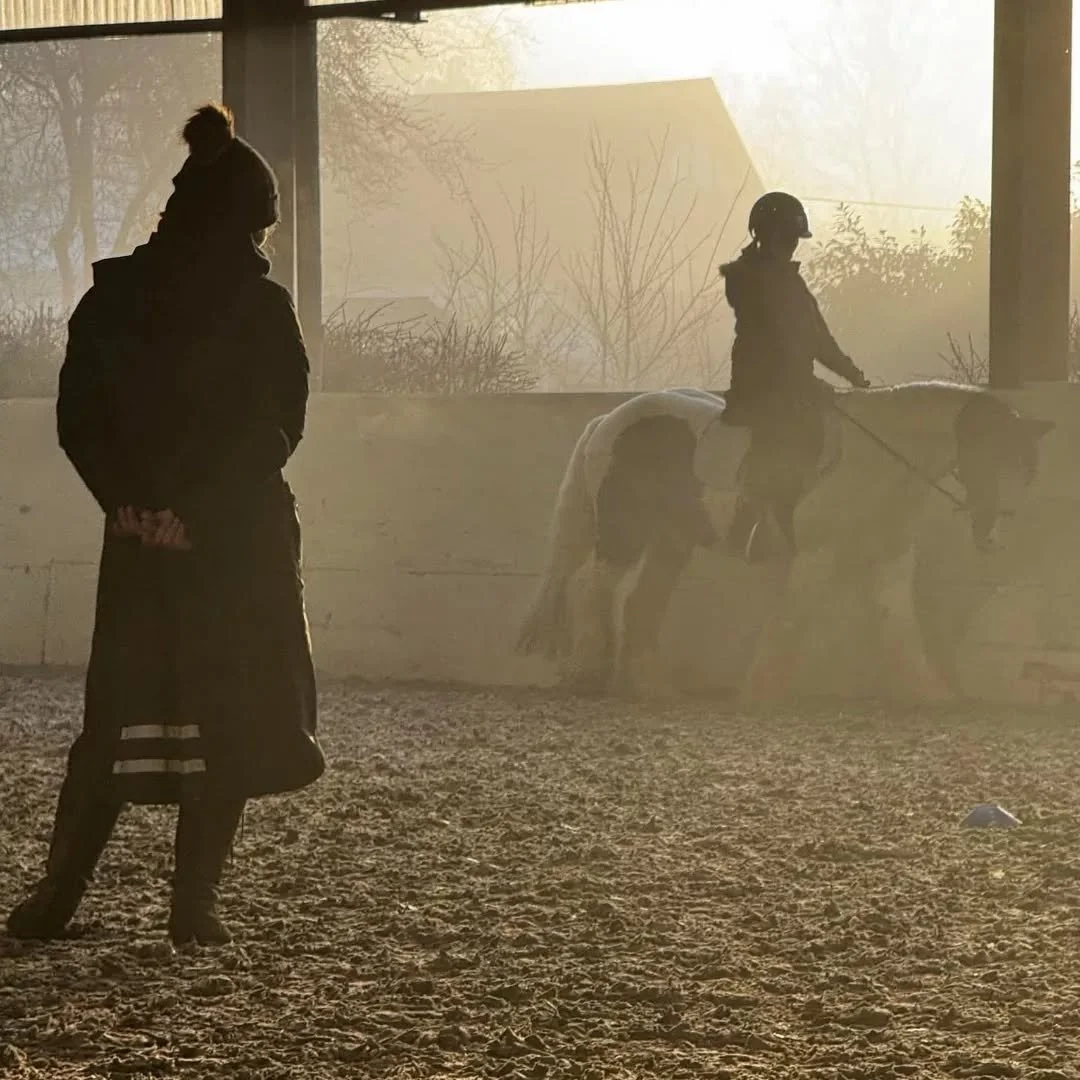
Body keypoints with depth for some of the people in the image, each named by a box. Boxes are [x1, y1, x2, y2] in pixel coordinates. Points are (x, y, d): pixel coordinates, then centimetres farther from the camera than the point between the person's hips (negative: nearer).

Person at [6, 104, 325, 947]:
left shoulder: (110, 299, 4)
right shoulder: (262, 309, -6)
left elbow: (78, 420, 1)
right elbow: (279, 427, -9)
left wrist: (131, 502, -3)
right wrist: (207, 506, -5)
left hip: (139, 541, 3)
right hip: (242, 544, -3)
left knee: (119, 714, 11)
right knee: (229, 717, 5)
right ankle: (194, 902, 2)